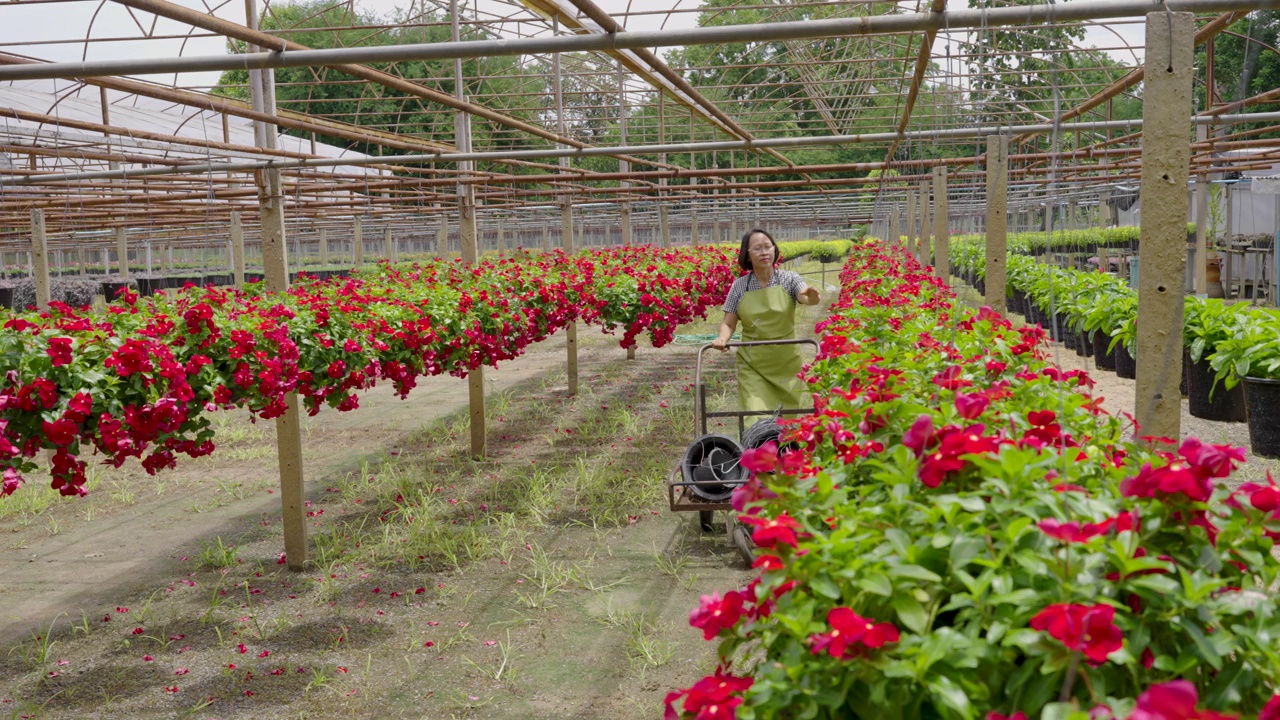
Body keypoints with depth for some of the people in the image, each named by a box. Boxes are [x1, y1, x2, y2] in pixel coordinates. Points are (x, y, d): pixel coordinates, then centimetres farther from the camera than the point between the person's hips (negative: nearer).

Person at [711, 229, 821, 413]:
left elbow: (806, 297, -21)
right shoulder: (740, 285, -1)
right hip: (753, 364, 0)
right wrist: (722, 338, -22)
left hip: (786, 361, 1)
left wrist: (812, 297, -45)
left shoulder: (789, 279, -3)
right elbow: (728, 323, 1)